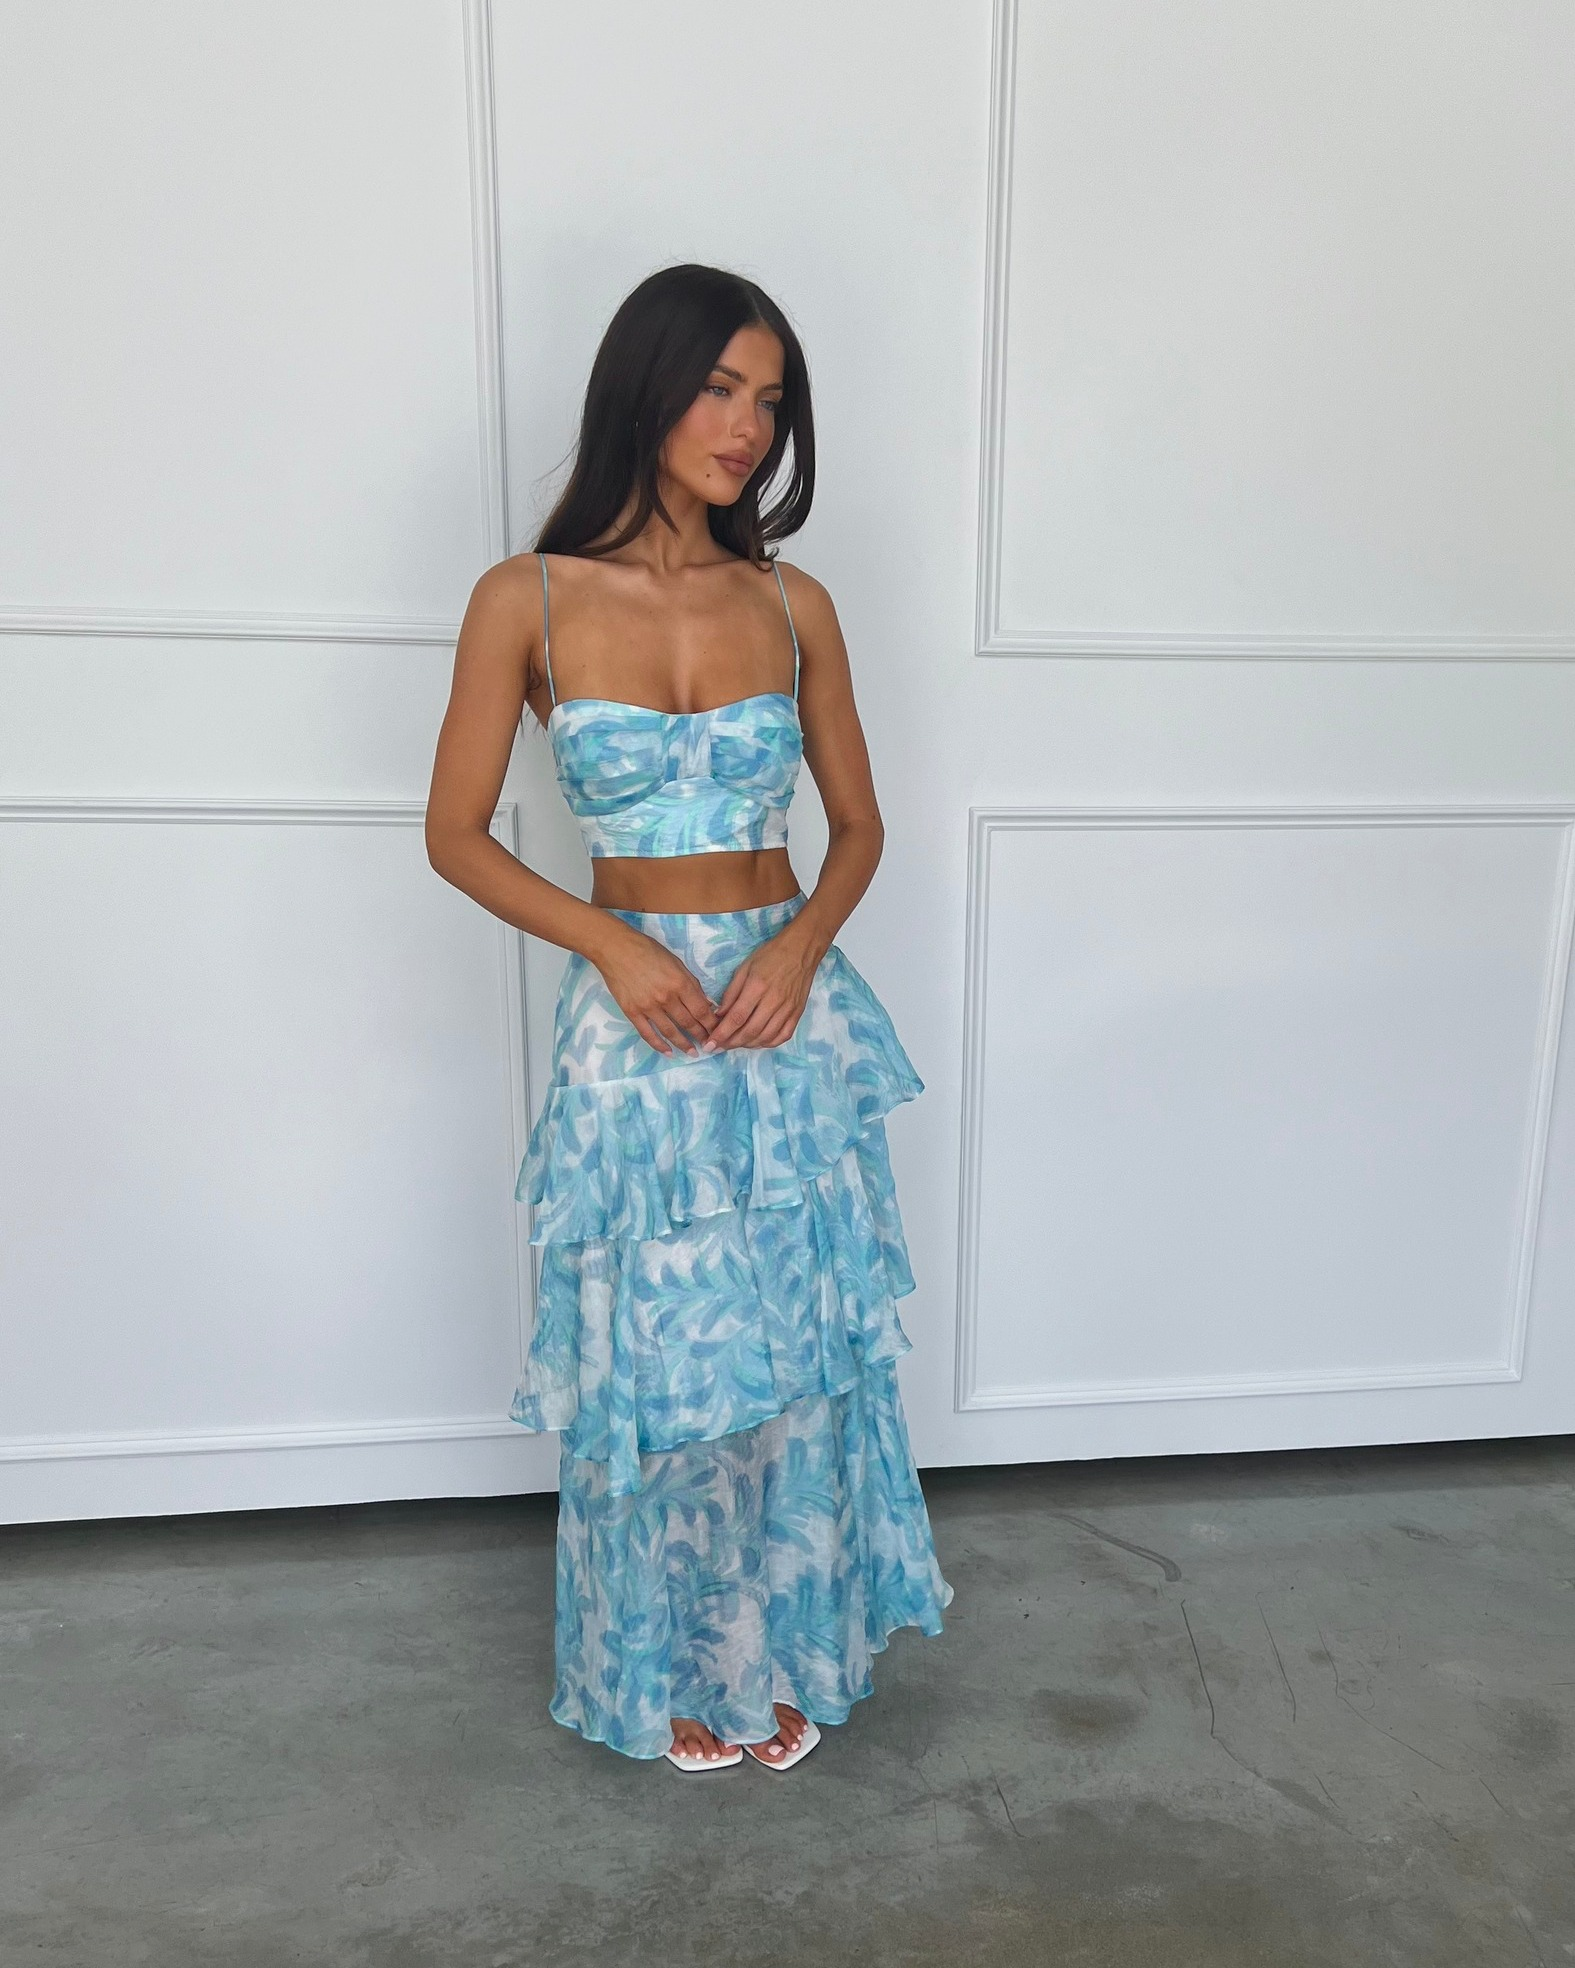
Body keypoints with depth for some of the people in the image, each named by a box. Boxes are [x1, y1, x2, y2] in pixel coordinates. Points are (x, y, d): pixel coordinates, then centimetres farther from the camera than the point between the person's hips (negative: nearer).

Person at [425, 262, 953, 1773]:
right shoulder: (527, 601, -5)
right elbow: (456, 835, -2)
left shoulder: (794, 606, 3)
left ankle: (785, 1650, 39)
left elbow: (858, 822, 9)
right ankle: (667, 1670, 38)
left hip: (790, 1013, 3)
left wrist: (802, 946, -11)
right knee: (651, 1359, 11)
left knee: (795, 1350, 13)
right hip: (635, 1023, -2)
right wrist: (615, 945, -15)